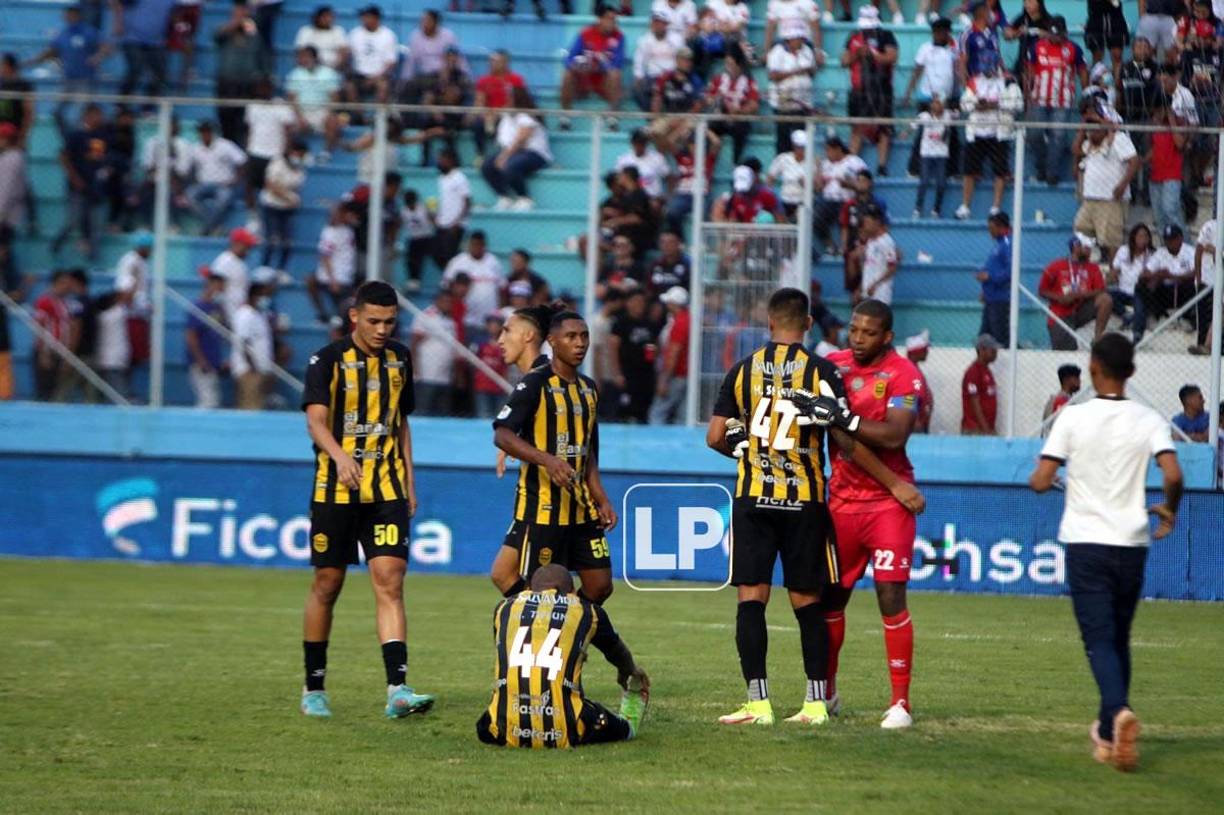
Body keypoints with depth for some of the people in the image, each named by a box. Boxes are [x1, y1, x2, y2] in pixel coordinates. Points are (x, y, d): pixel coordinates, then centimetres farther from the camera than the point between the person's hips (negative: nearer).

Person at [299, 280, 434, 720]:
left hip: (387, 490, 3)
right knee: (327, 584, 5)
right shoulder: (328, 360, -5)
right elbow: (316, 421, -17)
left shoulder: (399, 359, 10)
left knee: (390, 581, -10)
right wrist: (340, 456, -36)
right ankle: (314, 688, 18)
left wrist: (409, 481, 15)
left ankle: (397, 690, -18)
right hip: (336, 489, -3)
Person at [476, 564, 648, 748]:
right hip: (564, 732, -1)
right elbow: (618, 654, 39)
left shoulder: (506, 606, 20)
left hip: (507, 732, 1)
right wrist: (631, 672, 63)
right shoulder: (587, 611, 16)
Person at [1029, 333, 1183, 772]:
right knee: (1119, 639, 18)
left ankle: (1118, 710, -32)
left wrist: (1036, 478, 14)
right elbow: (1173, 475, -13)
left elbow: (1041, 480, -10)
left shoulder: (1072, 417, -6)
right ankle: (1109, 732, 22)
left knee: (1100, 640, -5)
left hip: (1085, 543, -2)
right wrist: (1169, 509, 7)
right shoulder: (1149, 420, -1)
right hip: (1131, 543, 2)